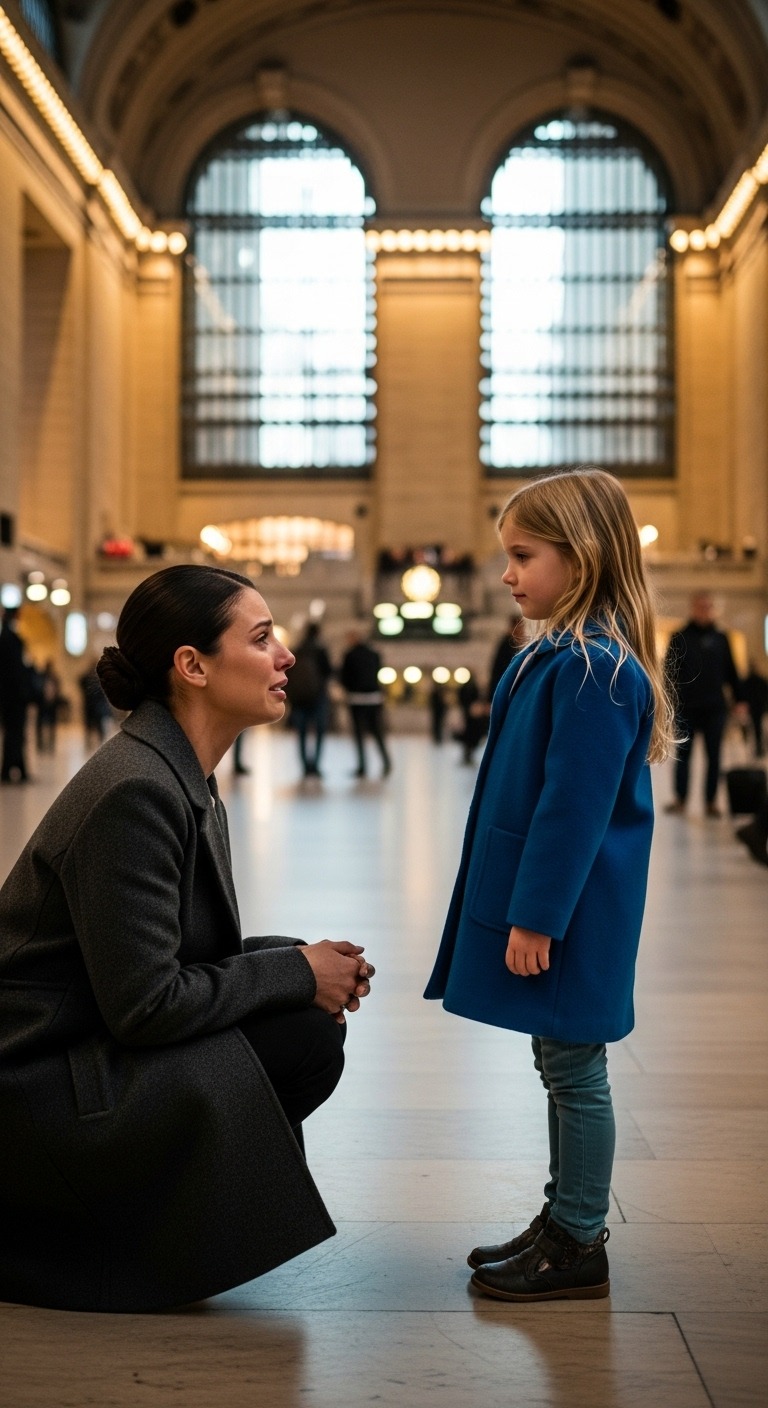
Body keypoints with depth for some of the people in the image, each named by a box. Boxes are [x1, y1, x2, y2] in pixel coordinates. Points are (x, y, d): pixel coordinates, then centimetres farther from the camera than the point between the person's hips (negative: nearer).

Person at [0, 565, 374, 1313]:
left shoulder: (182, 775, 7)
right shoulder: (134, 792, -24)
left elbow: (185, 950, 13)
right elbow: (144, 1004, -25)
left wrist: (309, 964, -3)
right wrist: (297, 973, -14)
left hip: (99, 1047, 9)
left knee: (310, 1025, -2)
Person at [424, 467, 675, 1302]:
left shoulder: (594, 667, -20)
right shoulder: (557, 654, 11)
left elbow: (574, 805, -22)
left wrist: (537, 916, -20)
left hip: (568, 912, -10)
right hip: (538, 897, 10)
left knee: (573, 1069, 1)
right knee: (561, 1065, 17)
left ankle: (578, 1247, 13)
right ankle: (564, 1223, 29)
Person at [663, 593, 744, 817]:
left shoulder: (720, 638, 8)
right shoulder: (680, 638, 0)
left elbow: (731, 672, 10)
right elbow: (669, 671, -2)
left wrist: (739, 699, 7)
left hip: (715, 708, 2)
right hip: (686, 708, -2)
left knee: (714, 757, 4)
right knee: (683, 755, 6)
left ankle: (711, 801, 10)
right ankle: (680, 799, 14)